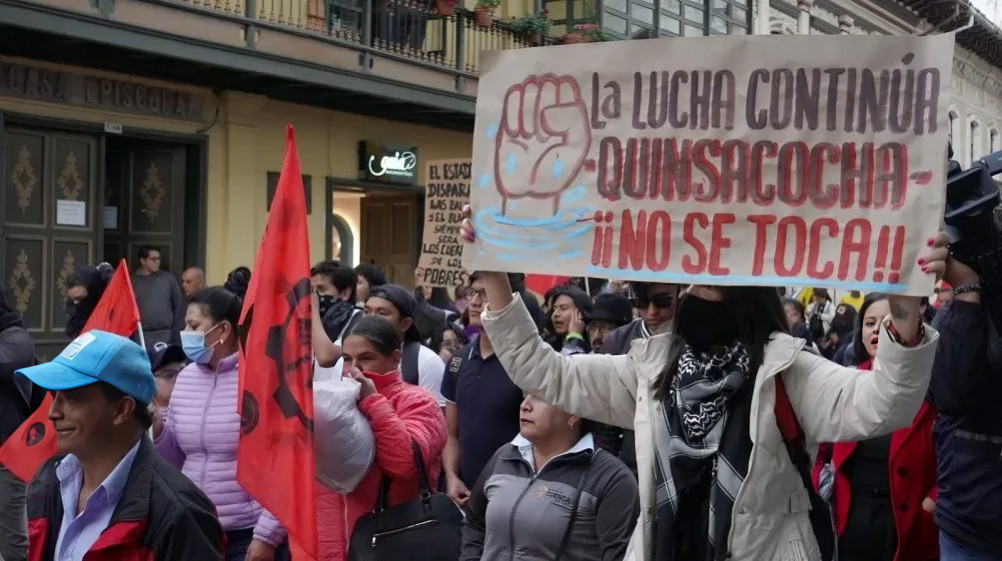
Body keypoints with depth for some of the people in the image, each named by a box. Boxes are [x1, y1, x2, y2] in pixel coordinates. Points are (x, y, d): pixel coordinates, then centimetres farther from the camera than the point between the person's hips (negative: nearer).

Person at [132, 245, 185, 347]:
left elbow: (179, 306, 8)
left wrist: (177, 333, 2)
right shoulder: (132, 281, 3)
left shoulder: (168, 278, 6)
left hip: (166, 336, 1)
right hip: (140, 337, -1)